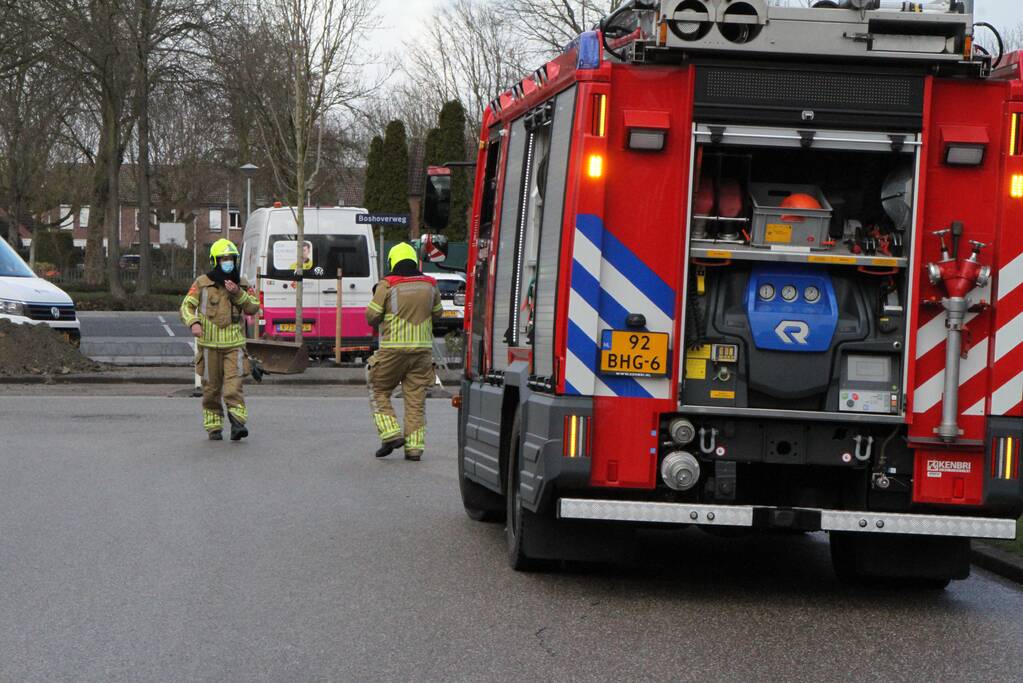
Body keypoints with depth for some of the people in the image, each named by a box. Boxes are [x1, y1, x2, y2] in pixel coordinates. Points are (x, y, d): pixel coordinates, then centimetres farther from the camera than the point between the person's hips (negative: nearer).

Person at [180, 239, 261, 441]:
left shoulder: (241, 284, 10)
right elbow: (186, 306, -2)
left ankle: (238, 423, -16)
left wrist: (238, 293, -12)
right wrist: (193, 323, -22)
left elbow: (254, 308, 2)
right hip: (209, 344, -1)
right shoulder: (202, 284, 1)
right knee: (211, 388, 5)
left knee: (233, 385, -13)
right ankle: (214, 427, 14)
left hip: (234, 344, 1)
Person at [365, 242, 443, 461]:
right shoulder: (429, 285, 6)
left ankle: (391, 434, -1)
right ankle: (414, 446, 3)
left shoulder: (387, 285, -7)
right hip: (423, 348, 3)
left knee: (379, 391, 12)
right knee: (416, 399, 7)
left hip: (393, 349, -3)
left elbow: (372, 316, -5)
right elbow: (437, 313, 18)